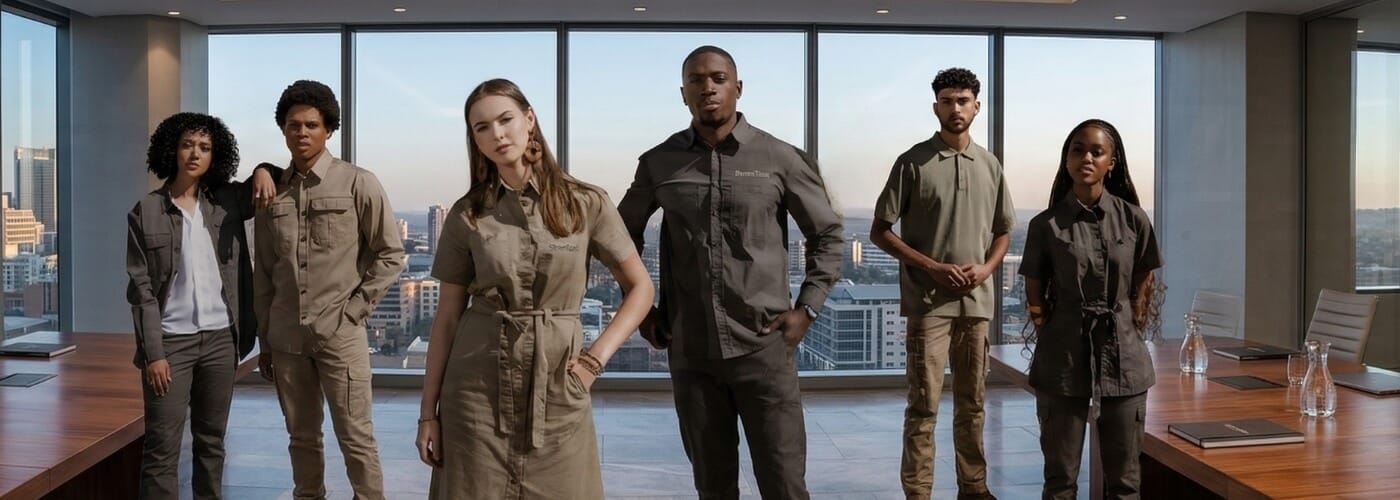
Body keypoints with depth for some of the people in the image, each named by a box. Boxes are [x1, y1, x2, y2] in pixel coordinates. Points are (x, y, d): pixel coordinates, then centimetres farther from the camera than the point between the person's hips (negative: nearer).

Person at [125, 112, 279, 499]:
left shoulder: (228, 201, 5)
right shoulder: (145, 212, -2)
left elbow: (279, 177, 22)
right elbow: (140, 288, -4)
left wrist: (263, 171, -2)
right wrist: (152, 352, -10)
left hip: (220, 338, 3)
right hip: (171, 339, -3)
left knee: (211, 441, 12)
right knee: (162, 447, -3)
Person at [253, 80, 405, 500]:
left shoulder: (358, 184, -4)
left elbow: (391, 254, -2)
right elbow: (263, 272, 11)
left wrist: (354, 308, -7)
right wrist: (264, 340, 11)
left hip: (340, 333, -4)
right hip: (286, 337, 4)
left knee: (355, 436, -2)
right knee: (302, 436, 12)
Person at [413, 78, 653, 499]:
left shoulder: (587, 203, -2)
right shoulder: (467, 215, 1)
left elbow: (640, 288, 4)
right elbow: (447, 316, 4)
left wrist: (597, 356, -7)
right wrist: (428, 410, 2)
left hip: (558, 390, 0)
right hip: (476, 391, 1)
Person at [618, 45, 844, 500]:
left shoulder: (780, 159, -2)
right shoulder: (659, 164, 4)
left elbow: (827, 233, 7)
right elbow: (625, 233, 17)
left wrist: (806, 308, -2)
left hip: (763, 347, -2)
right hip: (690, 352, 2)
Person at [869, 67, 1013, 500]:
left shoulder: (990, 166, 10)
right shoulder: (913, 162, -3)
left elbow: (1003, 232, 17)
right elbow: (880, 232, -4)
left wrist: (986, 268, -3)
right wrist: (932, 267, -12)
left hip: (977, 302, 4)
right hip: (928, 302, -4)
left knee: (972, 402, 13)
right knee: (924, 404, -3)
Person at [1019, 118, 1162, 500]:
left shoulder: (1134, 220, 1)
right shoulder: (1046, 225, -2)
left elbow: (1142, 293, 8)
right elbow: (1035, 300, 4)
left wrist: (1127, 339, 2)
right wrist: (1058, 343, -2)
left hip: (1123, 359, 1)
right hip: (1063, 361, -1)